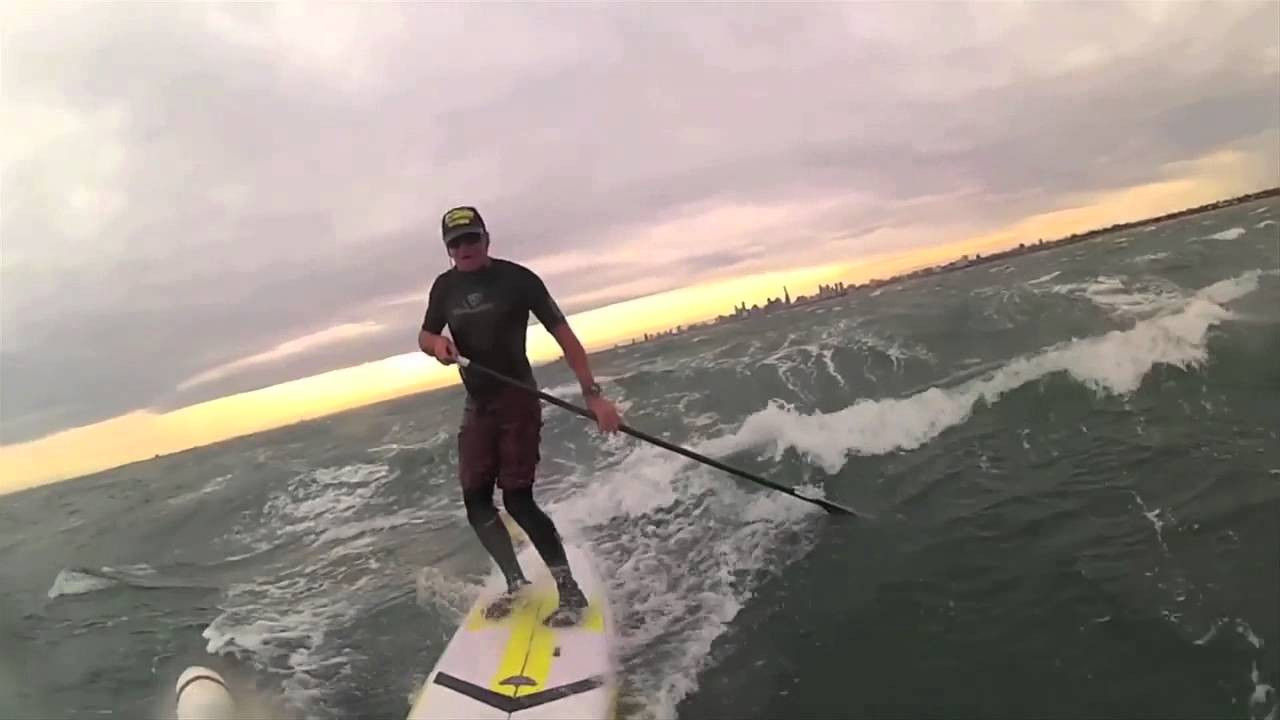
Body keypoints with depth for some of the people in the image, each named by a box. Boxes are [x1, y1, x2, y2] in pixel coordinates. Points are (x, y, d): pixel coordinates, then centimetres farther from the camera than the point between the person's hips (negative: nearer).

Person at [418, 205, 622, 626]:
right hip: (477, 405, 6)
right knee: (475, 501, 5)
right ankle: (516, 583, 21)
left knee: (517, 499, -13)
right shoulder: (445, 287, 5)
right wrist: (437, 344, -8)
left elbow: (563, 335, -13)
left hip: (517, 400, -6)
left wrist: (592, 393, -21)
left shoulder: (517, 278, -11)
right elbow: (425, 337, 19)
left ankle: (571, 591, -4)